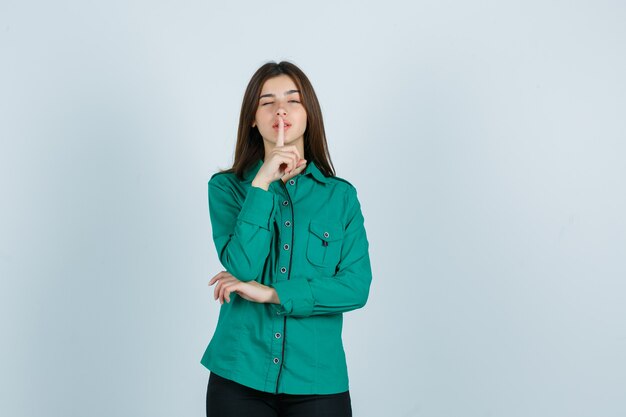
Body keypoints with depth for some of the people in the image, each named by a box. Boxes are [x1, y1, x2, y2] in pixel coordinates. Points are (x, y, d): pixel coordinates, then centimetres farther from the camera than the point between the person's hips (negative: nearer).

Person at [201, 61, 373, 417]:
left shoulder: (341, 195, 3)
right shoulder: (226, 186, 2)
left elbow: (356, 287, -7)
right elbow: (242, 267, -12)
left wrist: (271, 293, -13)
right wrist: (262, 183, -17)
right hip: (239, 376, 0)